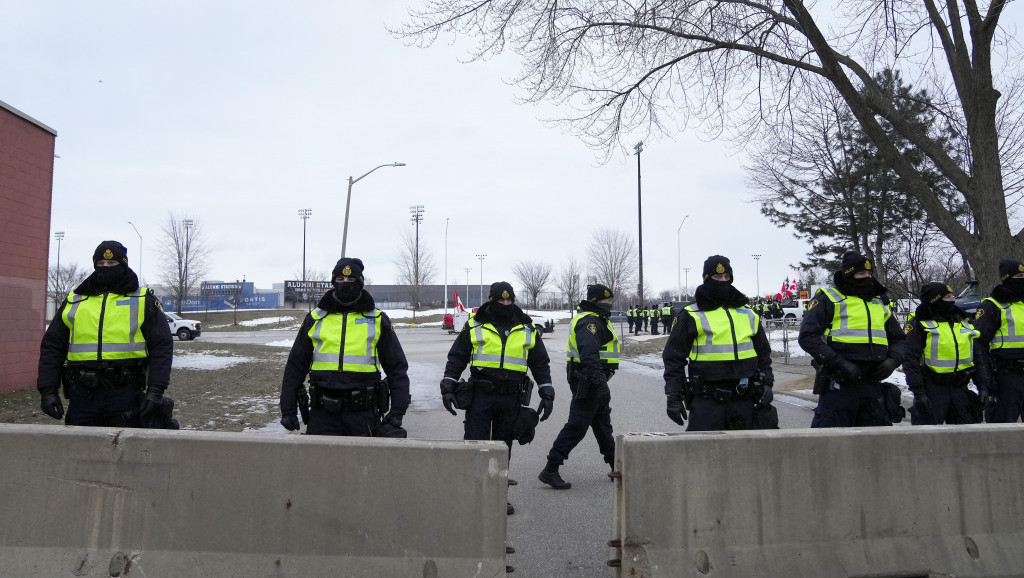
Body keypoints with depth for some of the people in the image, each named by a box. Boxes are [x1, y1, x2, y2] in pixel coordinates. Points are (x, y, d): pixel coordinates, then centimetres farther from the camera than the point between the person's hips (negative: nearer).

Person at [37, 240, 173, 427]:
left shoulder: (144, 301, 7)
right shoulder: (74, 301, 16)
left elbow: (162, 346, 0)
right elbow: (52, 347, 16)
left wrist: (155, 390, -11)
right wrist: (48, 390, 5)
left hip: (125, 392, -2)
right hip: (82, 395, 3)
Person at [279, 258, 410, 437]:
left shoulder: (378, 321, 8)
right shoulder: (315, 319, 12)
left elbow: (397, 368, 8)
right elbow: (295, 366, 15)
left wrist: (396, 414, -2)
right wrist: (288, 410, 8)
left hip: (363, 413, -1)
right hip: (322, 413, 1)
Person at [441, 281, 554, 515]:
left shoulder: (527, 329, 9)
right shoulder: (474, 325, 3)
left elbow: (540, 363, 14)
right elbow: (456, 358, 6)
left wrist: (547, 394, 7)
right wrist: (448, 386, -3)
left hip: (511, 398, 2)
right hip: (480, 394, -2)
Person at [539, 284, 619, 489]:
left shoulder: (597, 320, 17)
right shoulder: (589, 322, -18)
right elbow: (589, 355, -30)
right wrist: (600, 381, -37)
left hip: (595, 382, 11)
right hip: (588, 382, -11)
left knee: (603, 424, 21)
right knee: (576, 426, -9)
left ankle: (615, 465, 36)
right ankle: (550, 470, -6)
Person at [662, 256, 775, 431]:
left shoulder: (749, 315, 15)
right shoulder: (691, 316, 1)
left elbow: (763, 353, 25)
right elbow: (674, 358, -1)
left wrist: (767, 383, 12)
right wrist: (673, 397, -6)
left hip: (744, 400, 4)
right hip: (707, 401, -4)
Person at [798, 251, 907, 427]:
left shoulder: (879, 305, 21)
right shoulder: (828, 298, 1)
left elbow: (900, 338, 28)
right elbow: (807, 336, -9)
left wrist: (892, 361, 5)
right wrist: (838, 363, -18)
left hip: (872, 384, 6)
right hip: (838, 384, -6)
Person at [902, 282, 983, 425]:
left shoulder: (964, 321, 14)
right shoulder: (918, 324, -6)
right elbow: (910, 361, -11)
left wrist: (983, 387, 9)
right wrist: (918, 392, -17)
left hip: (960, 388, 6)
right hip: (932, 387, -6)